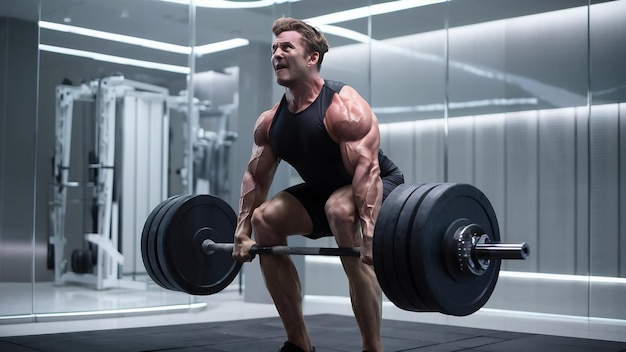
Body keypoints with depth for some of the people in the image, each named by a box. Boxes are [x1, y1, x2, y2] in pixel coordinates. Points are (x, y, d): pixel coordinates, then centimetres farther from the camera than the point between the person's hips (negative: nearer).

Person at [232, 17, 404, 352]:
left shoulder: (343, 107, -27)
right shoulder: (270, 120, -5)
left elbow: (367, 170, -36)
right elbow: (256, 175, 2)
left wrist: (369, 235, -46)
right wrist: (243, 231, -4)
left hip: (380, 186, -7)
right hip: (322, 190, 8)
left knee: (341, 209, -38)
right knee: (265, 218, -4)